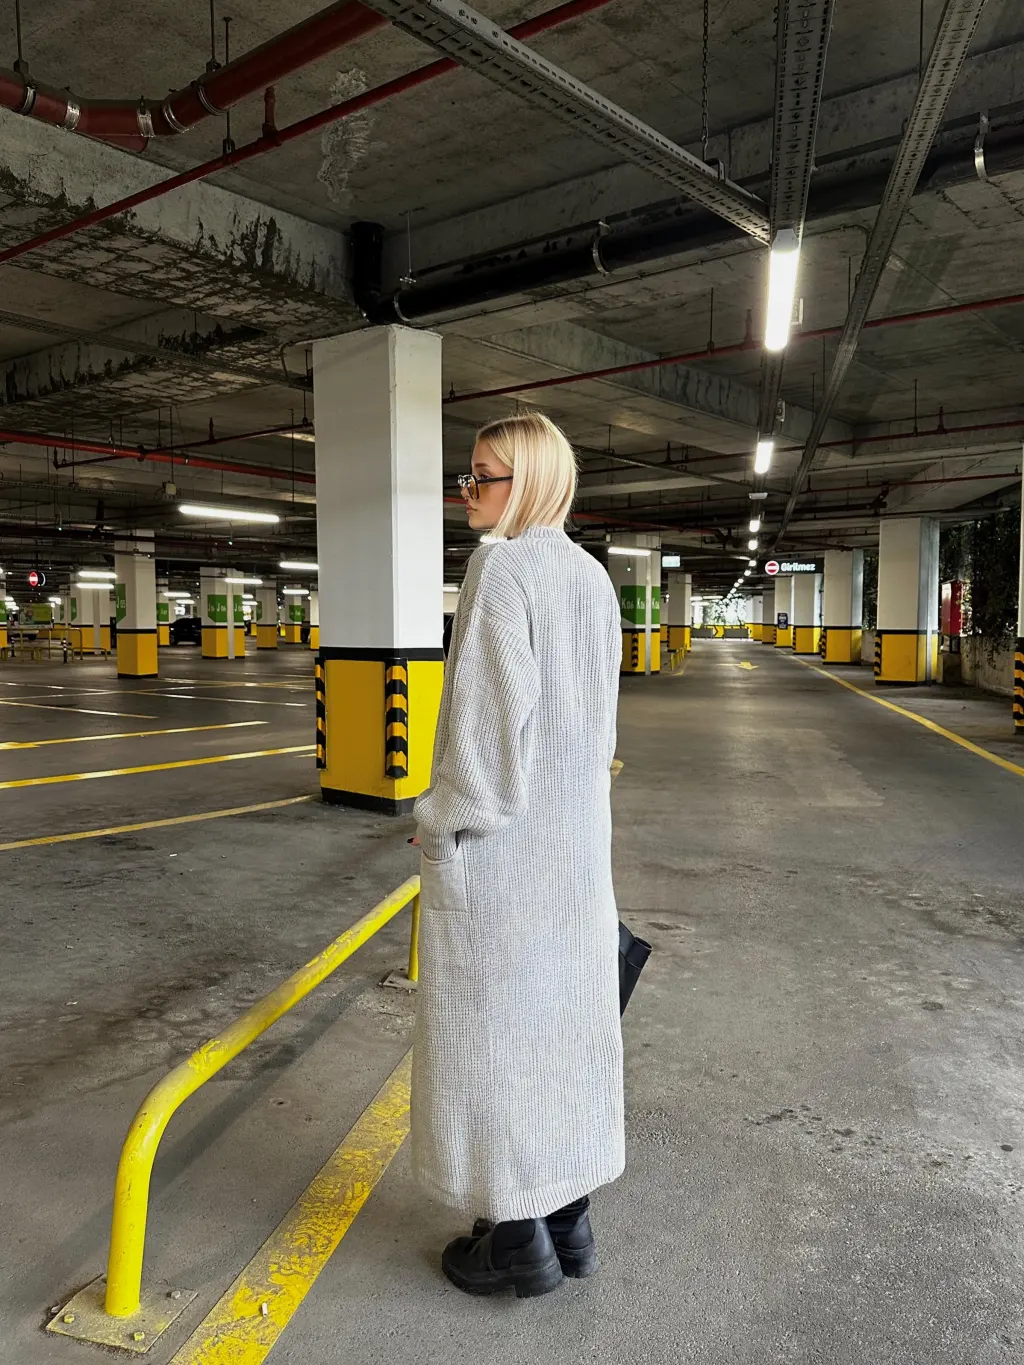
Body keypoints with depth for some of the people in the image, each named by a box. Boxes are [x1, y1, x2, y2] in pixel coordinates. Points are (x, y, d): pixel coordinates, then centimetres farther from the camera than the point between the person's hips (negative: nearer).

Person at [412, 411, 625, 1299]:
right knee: (566, 1013, 16)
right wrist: (570, 810, 19)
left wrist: (441, 827, -10)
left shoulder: (502, 570, -16)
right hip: (576, 834, 8)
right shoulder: (592, 578, 8)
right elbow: (596, 718, 12)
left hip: (498, 837, -8)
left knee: (491, 1027, 7)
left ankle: (519, 1237, 21)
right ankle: (569, 1215, 30)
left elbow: (488, 712, -21)